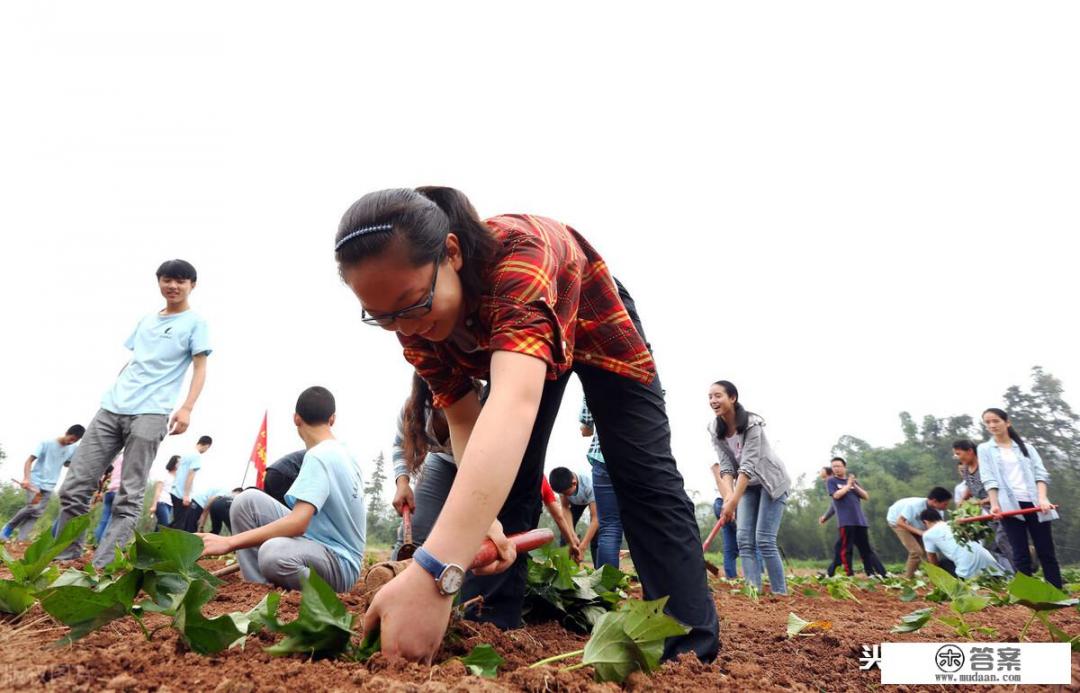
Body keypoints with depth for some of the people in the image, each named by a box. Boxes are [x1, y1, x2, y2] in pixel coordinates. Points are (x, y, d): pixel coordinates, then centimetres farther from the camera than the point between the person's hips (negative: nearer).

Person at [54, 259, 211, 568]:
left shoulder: (195, 323, 5)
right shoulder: (147, 320, 23)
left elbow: (200, 369, -2)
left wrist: (186, 408, -15)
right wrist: (114, 392, 19)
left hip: (151, 413, -6)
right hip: (111, 408, 6)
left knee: (128, 497, -8)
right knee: (74, 487, 2)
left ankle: (99, 571, -8)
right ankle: (63, 560, 13)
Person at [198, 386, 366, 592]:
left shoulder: (319, 456, -18)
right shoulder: (345, 454, 10)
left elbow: (298, 522, -29)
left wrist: (229, 542, -29)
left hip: (340, 565, -9)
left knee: (275, 553, -41)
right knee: (248, 500, -2)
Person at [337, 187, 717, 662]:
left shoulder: (518, 251, -48)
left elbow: (514, 403, -63)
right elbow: (465, 422, -21)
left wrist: (435, 570, -73)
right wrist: (479, 517, -41)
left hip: (595, 322, -4)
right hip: (513, 345, 5)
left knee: (643, 474, -10)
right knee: (505, 478, -7)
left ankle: (692, 646, -4)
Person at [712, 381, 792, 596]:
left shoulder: (752, 424, -28)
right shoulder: (716, 430, -9)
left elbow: (748, 466, -34)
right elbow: (726, 467, -14)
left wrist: (733, 502, -39)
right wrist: (728, 496, -31)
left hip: (772, 482, -6)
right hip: (748, 485, 6)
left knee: (764, 540, -12)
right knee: (744, 539, -5)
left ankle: (780, 593, -3)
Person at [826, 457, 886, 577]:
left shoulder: (853, 480, 17)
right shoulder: (831, 481, 4)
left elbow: (866, 497, 11)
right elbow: (836, 495, -13)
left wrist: (855, 485, -2)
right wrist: (848, 485, -5)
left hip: (860, 519, 4)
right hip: (845, 520, -4)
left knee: (866, 548, 7)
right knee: (846, 548, -7)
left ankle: (881, 573, 10)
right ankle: (849, 575, -5)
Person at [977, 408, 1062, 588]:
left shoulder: (1026, 448, 16)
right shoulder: (985, 449, 11)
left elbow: (1040, 473, 4)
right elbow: (989, 479, 1)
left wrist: (1042, 498, -13)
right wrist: (994, 504, -12)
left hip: (1033, 504, 2)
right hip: (1010, 505, -2)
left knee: (1047, 553, 1)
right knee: (1021, 555, -4)